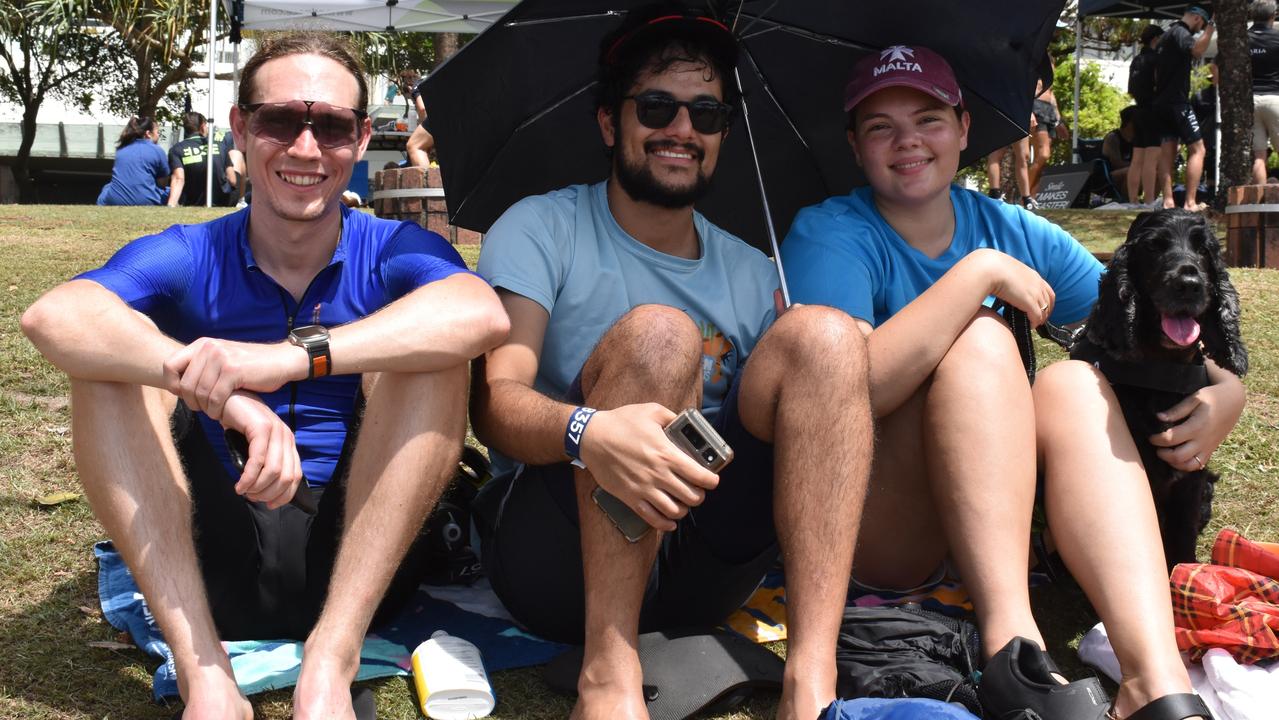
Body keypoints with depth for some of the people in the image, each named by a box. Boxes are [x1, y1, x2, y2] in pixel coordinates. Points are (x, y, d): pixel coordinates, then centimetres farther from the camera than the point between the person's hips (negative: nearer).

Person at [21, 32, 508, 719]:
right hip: (211, 568, 1)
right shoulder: (188, 259, 1)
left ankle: (330, 662, -30)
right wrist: (212, 386, -39)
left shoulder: (395, 251, 0)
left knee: (425, 355, -20)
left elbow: (481, 313, -26)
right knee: (114, 363, -16)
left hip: (359, 562, -1)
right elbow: (51, 316, -21)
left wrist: (298, 354, -38)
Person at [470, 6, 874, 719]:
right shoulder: (540, 229, 3)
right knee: (657, 332, -27)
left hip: (702, 571, 4)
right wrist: (588, 432, -34)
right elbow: (494, 403, -11)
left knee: (824, 333, -15)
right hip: (555, 553, -4)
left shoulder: (752, 273, 17)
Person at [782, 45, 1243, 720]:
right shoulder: (829, 235, -9)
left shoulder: (1016, 233, 6)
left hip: (1000, 530, 5)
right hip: (874, 536, -4)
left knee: (1074, 382, -22)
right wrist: (980, 272, -23)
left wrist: (1223, 388, -17)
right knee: (979, 339, -24)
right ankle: (1011, 643, -40)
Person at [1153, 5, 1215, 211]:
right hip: (1177, 101, -9)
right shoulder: (1180, 32, -9)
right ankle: (1190, 202, -13)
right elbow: (1197, 51, -29)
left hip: (1161, 101, 9)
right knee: (1197, 149, -6)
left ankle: (1168, 201, 1)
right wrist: (1210, 28, -24)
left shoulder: (1167, 34, 21)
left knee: (1167, 152, 6)